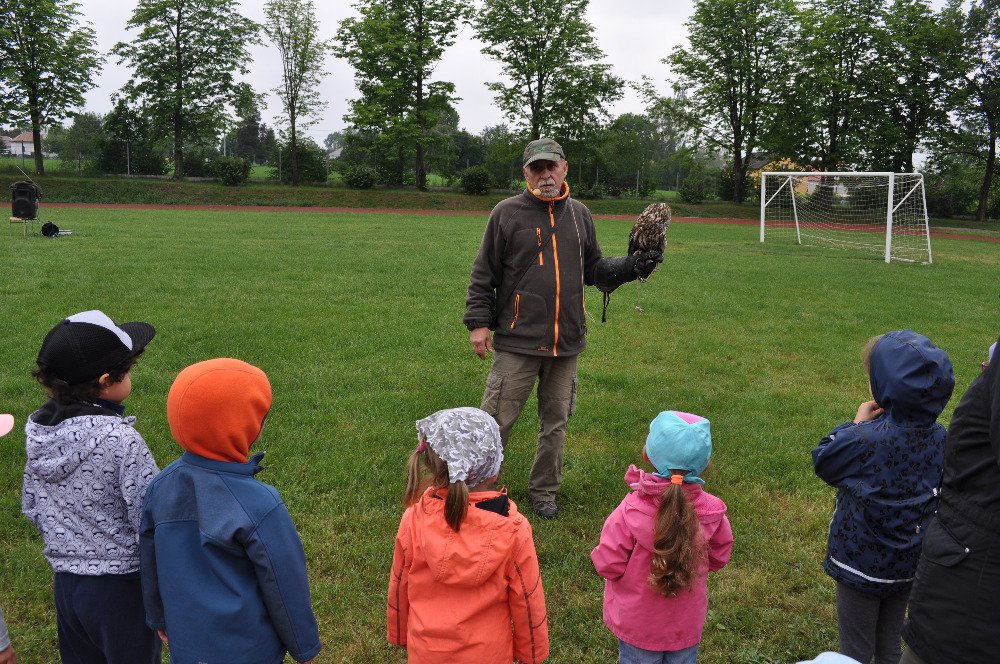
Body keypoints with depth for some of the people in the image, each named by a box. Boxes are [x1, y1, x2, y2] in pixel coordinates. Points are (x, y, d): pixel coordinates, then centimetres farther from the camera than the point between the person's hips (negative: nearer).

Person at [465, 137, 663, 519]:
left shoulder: (579, 215, 10)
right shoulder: (507, 213, -2)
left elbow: (594, 270, 17)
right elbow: (483, 274, -1)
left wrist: (632, 267, 2)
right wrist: (478, 322, -6)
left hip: (566, 342, 4)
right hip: (517, 341, -4)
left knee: (556, 422, 14)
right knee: (496, 420, 0)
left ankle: (544, 491, 31)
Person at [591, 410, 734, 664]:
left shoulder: (630, 511, -30)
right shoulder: (712, 511, -20)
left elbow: (608, 565, -22)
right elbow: (718, 557, -3)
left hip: (637, 626, -2)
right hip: (687, 625, 2)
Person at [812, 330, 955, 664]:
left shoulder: (866, 438, -29)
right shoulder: (939, 436, -11)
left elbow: (822, 460, -11)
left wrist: (856, 424, -4)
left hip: (861, 564, -5)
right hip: (909, 565, 5)